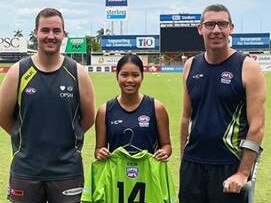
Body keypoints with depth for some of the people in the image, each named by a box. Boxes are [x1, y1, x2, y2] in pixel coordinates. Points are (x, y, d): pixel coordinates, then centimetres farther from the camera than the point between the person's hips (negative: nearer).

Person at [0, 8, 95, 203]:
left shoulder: (77, 73, -3)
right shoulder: (18, 72, -3)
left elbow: (88, 118, 6)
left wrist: (65, 139, 9)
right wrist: (29, 139, 8)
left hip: (67, 170, 0)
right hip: (25, 169, 0)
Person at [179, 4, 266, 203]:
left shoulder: (247, 67, -8)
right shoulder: (191, 65, 6)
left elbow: (256, 126, -11)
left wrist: (243, 173, -16)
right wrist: (184, 160, 9)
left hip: (229, 167, -4)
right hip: (192, 164, 4)